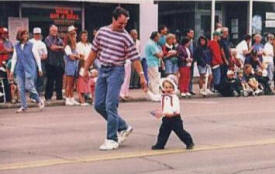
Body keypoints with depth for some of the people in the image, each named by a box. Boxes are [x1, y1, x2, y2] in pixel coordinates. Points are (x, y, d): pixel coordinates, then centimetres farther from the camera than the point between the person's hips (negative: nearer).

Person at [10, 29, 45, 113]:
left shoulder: (31, 45, -2)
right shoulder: (17, 46, 7)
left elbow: (37, 57, 2)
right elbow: (14, 58, 13)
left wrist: (39, 68, 2)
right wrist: (12, 70, 10)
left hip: (29, 69, -4)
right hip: (20, 69, 4)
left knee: (29, 86, -10)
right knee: (21, 88, 2)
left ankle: (39, 101, 10)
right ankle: (23, 106, 11)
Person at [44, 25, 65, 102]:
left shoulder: (59, 40, 18)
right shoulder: (48, 39, 2)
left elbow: (63, 49, 9)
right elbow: (52, 47, -11)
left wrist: (56, 47, -8)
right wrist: (60, 47, 1)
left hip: (60, 63, 5)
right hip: (51, 63, -5)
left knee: (59, 80, 5)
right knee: (50, 80, -4)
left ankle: (59, 95, 11)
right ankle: (48, 96, 2)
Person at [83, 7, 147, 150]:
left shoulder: (126, 37, -7)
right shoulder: (102, 31, 6)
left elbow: (135, 58, -7)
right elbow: (94, 51, 14)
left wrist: (142, 76, -11)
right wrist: (86, 68, 15)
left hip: (116, 71, -6)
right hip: (102, 70, 6)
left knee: (110, 106, -11)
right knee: (99, 105, 6)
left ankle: (112, 139, -2)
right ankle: (123, 127, 21)